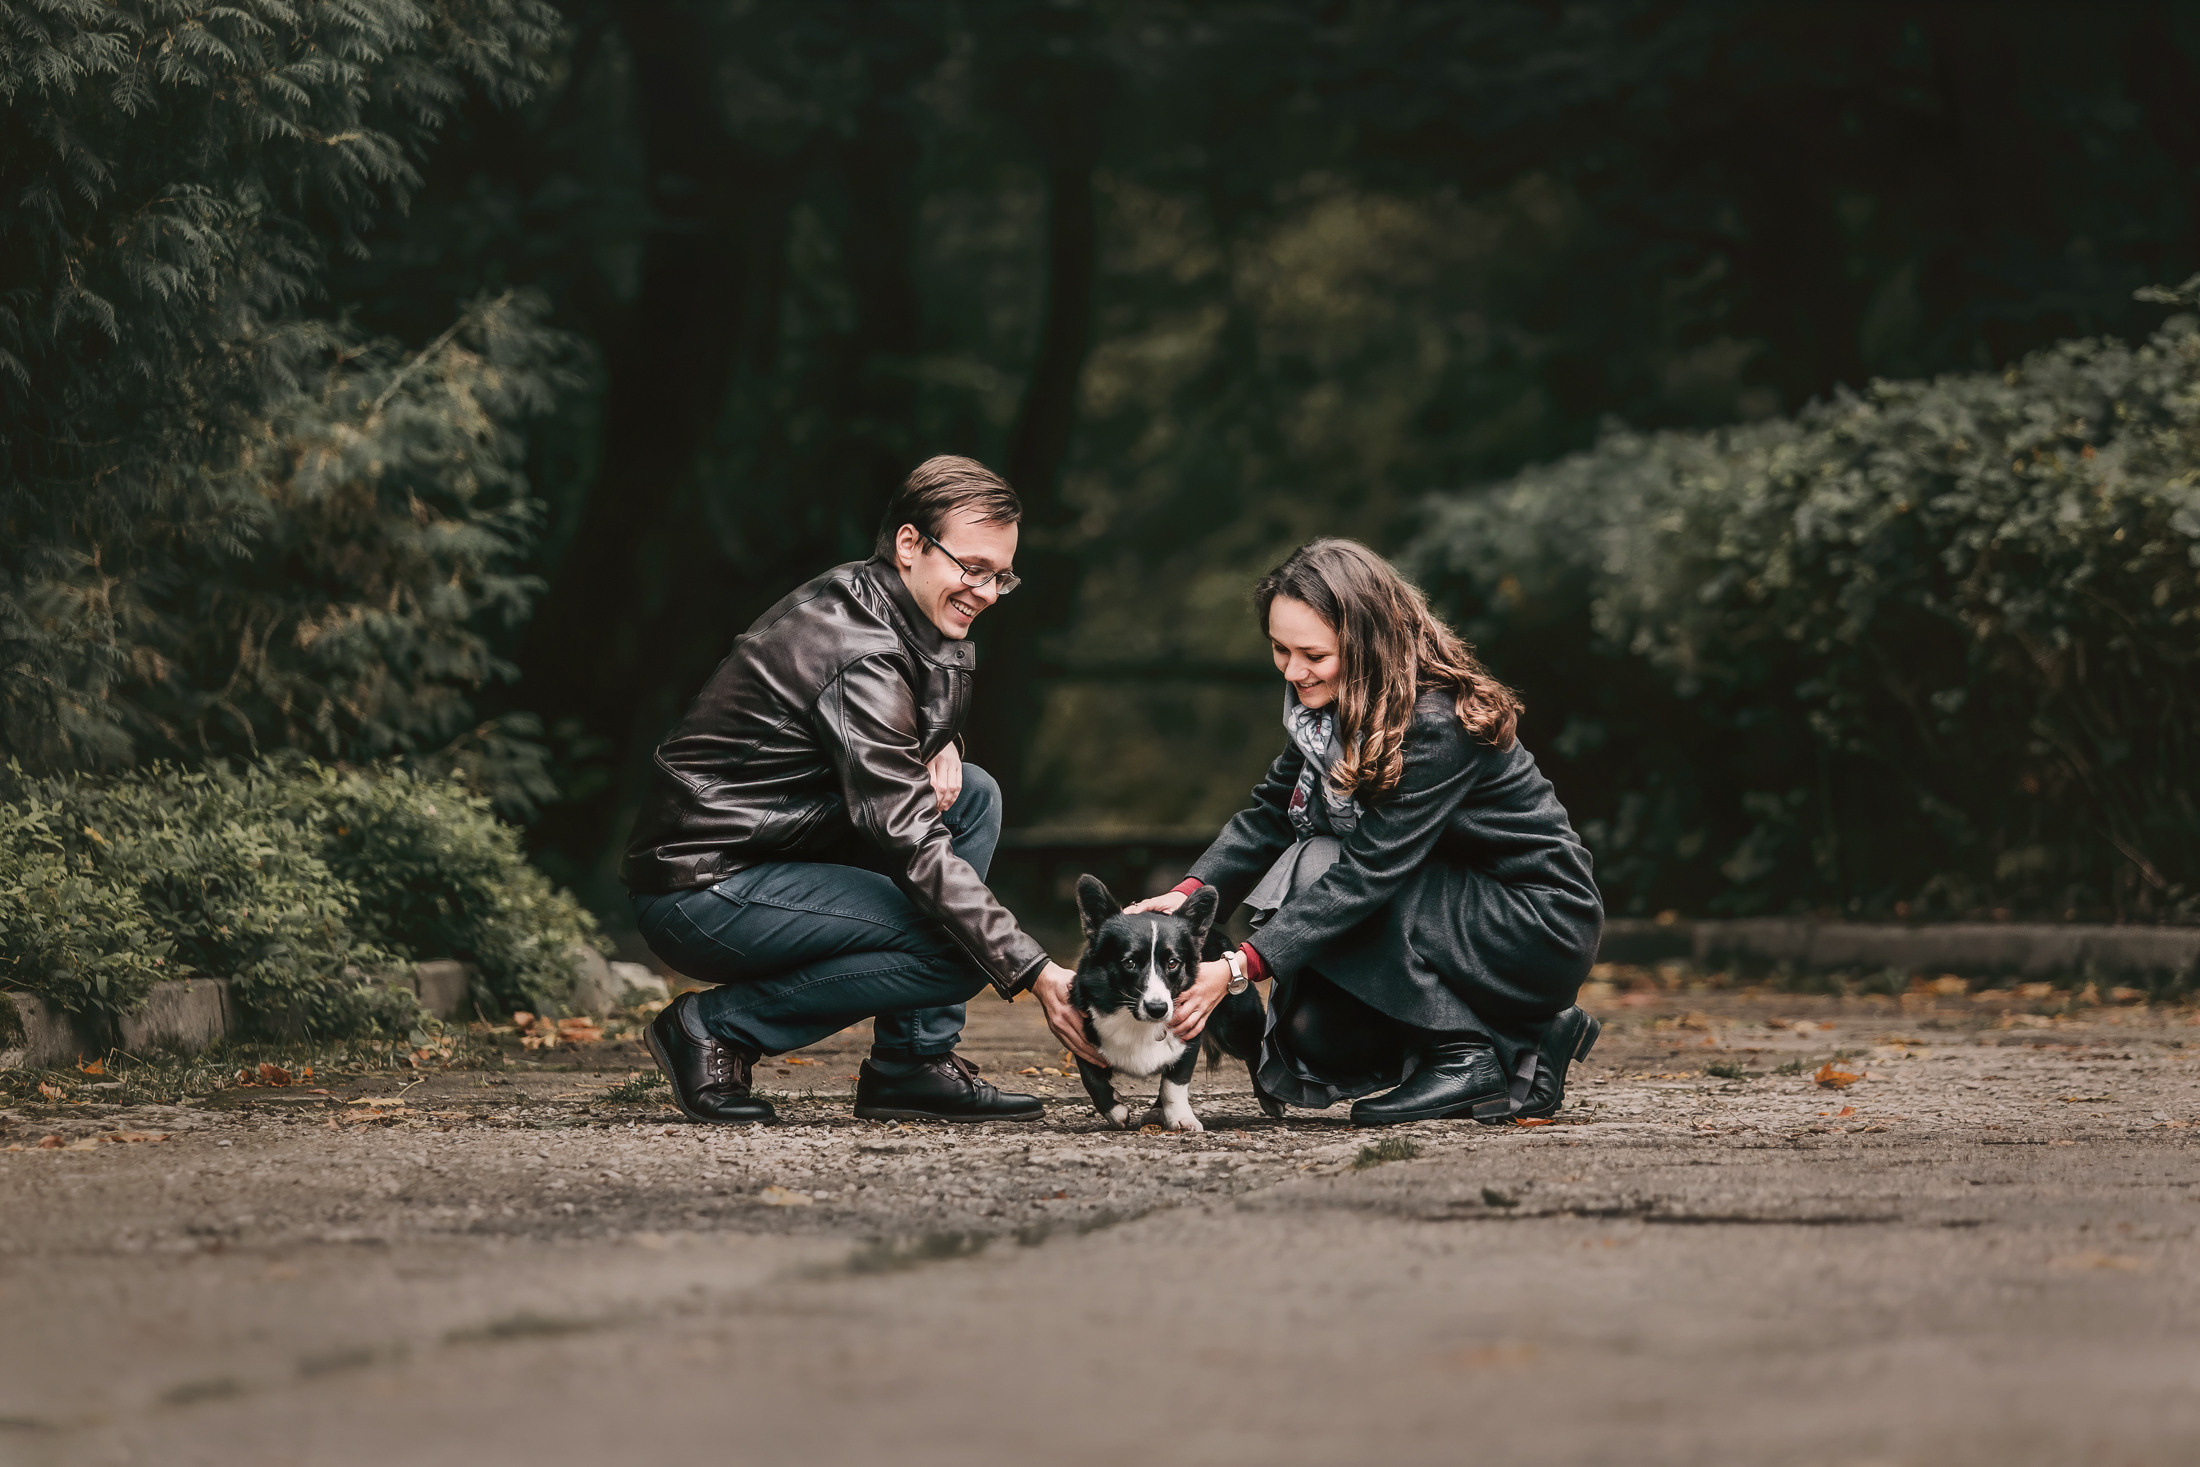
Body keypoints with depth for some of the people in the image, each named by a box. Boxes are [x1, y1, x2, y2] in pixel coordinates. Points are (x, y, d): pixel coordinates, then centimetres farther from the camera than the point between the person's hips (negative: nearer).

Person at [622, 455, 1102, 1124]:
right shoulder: (861, 657, -22)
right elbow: (911, 845, -26)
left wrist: (941, 743, -2)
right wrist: (1037, 974, -27)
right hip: (701, 889, -10)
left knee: (972, 795, 5)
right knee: (962, 949, -19)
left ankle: (915, 1063, 3)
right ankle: (718, 1025, -7)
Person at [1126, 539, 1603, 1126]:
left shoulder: (1437, 724, -27)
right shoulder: (1326, 702, -1)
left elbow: (1370, 870, -31)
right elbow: (1270, 814, 1)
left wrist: (1239, 967, -36)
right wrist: (1191, 892, -19)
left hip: (1543, 923, -9)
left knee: (1323, 870, -23)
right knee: (1314, 1031, -8)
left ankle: (1465, 1056, -13)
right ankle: (1527, 1045, 7)